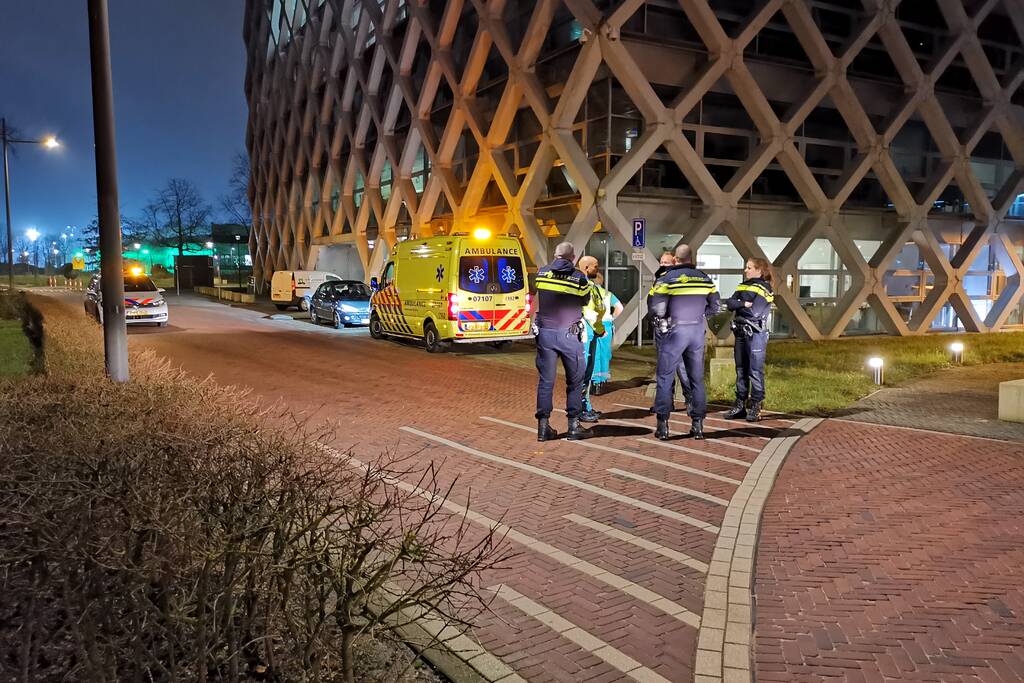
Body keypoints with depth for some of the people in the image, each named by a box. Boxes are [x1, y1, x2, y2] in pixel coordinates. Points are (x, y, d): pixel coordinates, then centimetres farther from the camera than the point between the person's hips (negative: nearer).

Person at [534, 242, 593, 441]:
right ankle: (574, 425, 11)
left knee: (546, 380, 7)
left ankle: (543, 425, 7)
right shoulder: (579, 278, -7)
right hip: (569, 335, -2)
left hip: (545, 333, 3)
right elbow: (586, 300, 6)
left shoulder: (541, 273, 0)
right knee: (575, 380, 9)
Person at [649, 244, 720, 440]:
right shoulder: (704, 279, 5)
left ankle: (663, 425, 2)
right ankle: (698, 424, 14)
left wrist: (663, 318, 6)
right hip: (697, 331, 4)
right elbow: (715, 305, 11)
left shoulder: (666, 278, -8)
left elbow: (656, 308, -14)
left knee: (665, 377, 4)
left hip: (674, 331, -3)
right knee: (697, 378, 12)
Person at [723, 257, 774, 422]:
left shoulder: (764, 289, -7)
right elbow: (729, 303, 1)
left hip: (756, 334, -7)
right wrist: (744, 304, -14)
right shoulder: (743, 286, 14)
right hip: (740, 333, 7)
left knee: (755, 371, -4)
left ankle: (756, 408, 1)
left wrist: (737, 306, -4)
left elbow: (754, 312, -18)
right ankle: (740, 406, 17)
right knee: (741, 370, 10)